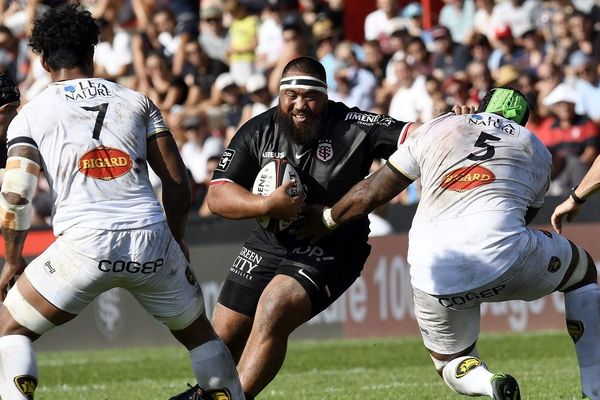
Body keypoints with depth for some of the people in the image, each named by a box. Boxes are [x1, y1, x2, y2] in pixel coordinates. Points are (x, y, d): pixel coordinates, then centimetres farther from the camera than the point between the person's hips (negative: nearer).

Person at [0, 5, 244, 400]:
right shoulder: (137, 102, 16)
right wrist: (177, 241, 28)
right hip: (151, 239, 3)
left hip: (85, 245, -2)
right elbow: (178, 183, 13)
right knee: (198, 331, 25)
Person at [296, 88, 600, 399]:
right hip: (502, 257, -1)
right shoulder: (538, 152, 23)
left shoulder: (435, 130, 21)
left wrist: (327, 219, 35)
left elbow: (369, 194, 19)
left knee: (453, 361, 26)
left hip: (434, 276, 1)